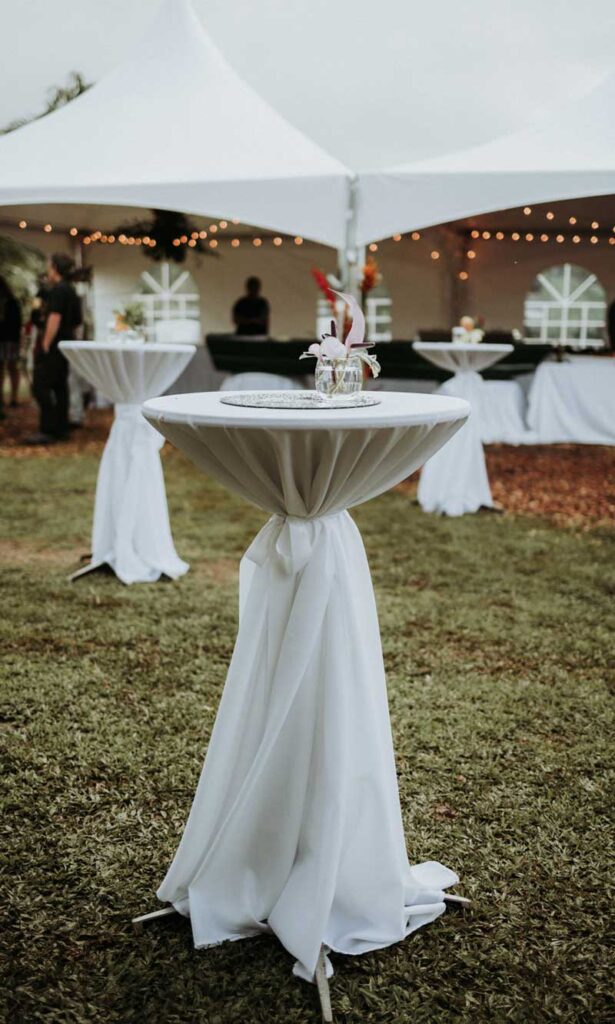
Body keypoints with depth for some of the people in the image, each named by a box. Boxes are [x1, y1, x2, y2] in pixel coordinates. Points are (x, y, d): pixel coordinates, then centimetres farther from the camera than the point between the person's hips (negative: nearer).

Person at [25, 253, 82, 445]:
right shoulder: (71, 291, 17)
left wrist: (46, 344, -21)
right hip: (67, 343, 10)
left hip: (54, 345, -10)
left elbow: (54, 318, -21)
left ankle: (48, 431, -13)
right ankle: (61, 429, 14)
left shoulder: (57, 290, -13)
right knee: (60, 386, 12)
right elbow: (76, 321, 23)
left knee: (41, 387, -10)